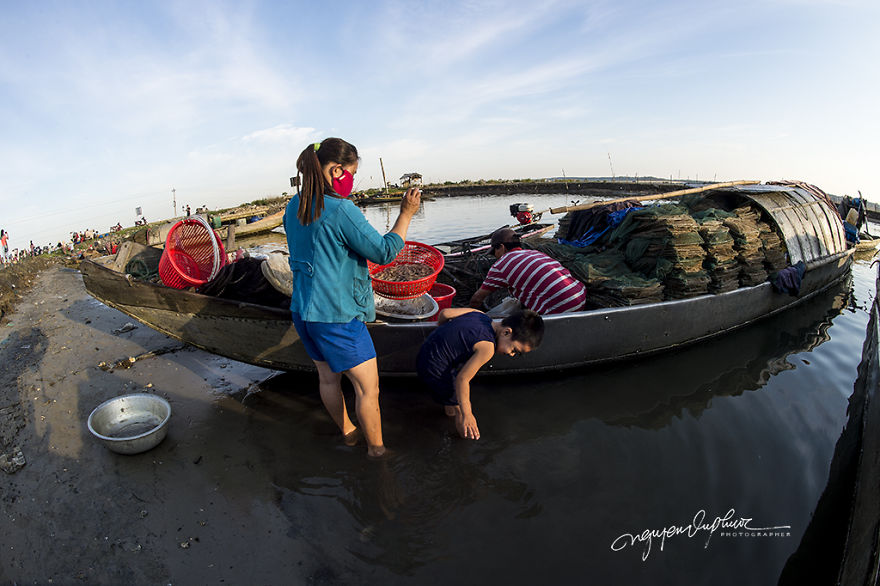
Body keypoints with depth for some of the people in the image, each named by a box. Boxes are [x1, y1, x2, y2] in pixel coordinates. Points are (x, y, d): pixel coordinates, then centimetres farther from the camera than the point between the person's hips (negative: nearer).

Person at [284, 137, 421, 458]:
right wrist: (405, 214, -9)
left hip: (303, 311, 9)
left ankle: (347, 432, 42)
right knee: (368, 386, 7)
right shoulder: (342, 210, -21)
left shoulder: (294, 207, 5)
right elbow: (384, 252, -18)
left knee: (328, 377, 23)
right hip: (337, 315, -9)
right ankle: (376, 449, 22)